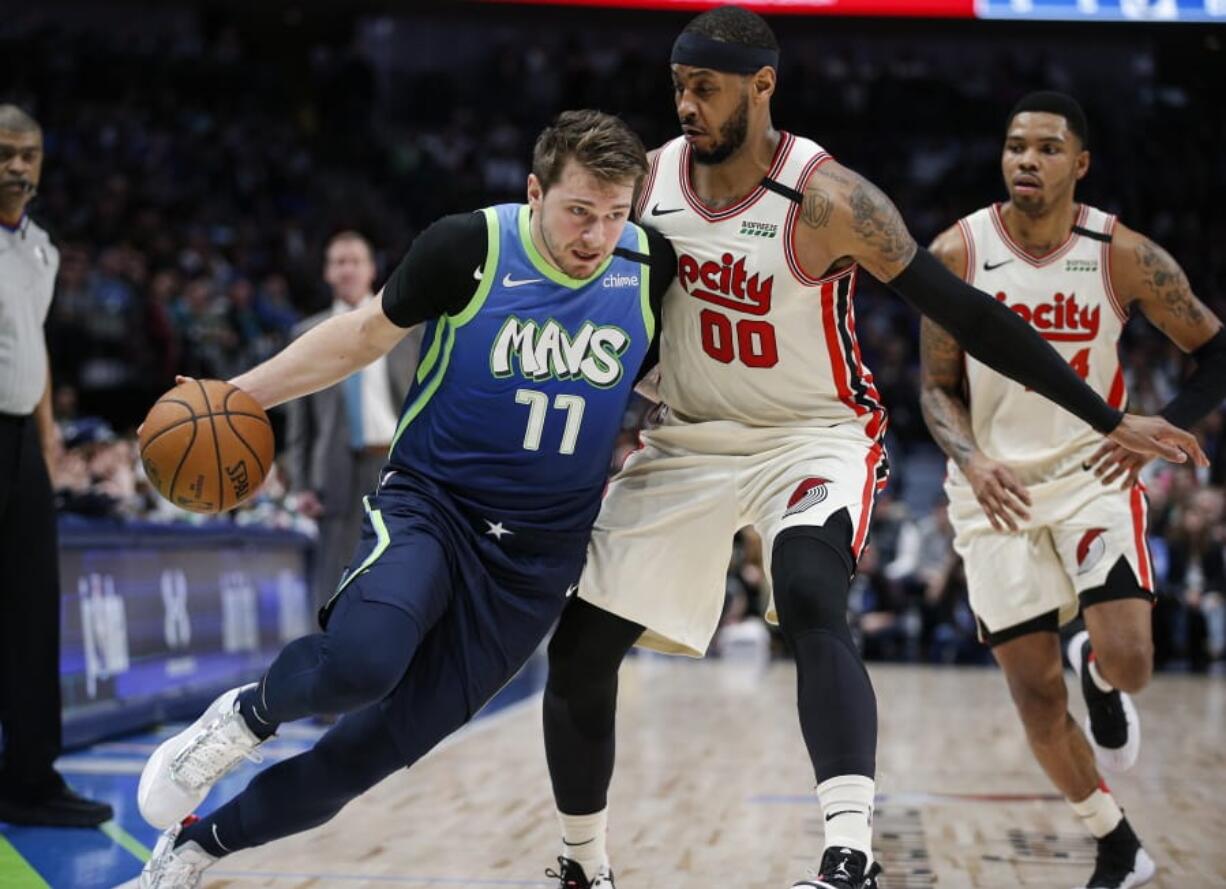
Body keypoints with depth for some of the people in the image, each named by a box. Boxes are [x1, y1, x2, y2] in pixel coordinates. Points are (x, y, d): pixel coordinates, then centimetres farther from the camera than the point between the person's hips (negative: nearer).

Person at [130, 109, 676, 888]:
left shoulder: (653, 267, -5)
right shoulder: (468, 248, -13)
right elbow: (369, 333, 3)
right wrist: (240, 394, -1)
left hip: (540, 555, 3)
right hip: (429, 503, -3)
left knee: (385, 743, 0)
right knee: (361, 660, -34)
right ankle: (250, 714, 1)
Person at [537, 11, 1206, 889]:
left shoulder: (825, 198, -21)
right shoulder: (649, 180, -7)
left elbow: (964, 312, -19)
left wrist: (1109, 419, -19)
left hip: (814, 438, -5)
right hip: (687, 441, 5)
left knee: (809, 606, -35)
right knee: (579, 647, 2)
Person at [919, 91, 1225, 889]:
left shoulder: (1123, 255, -11)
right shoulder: (957, 253, -10)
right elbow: (939, 388, -2)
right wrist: (971, 461, -20)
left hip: (1092, 471, -1)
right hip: (997, 486, 1)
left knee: (1129, 662, -18)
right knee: (1035, 691, 2)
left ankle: (1098, 676, 21)